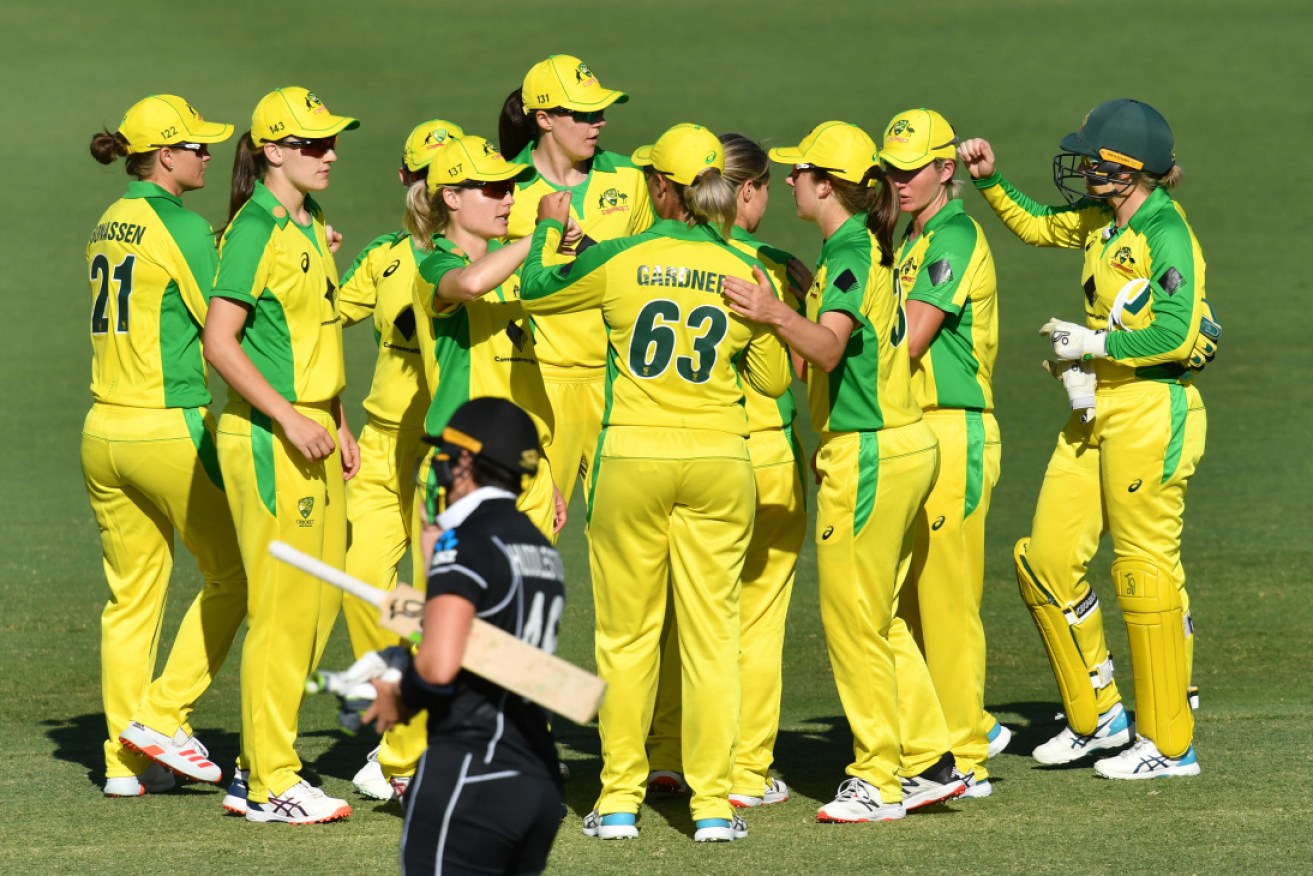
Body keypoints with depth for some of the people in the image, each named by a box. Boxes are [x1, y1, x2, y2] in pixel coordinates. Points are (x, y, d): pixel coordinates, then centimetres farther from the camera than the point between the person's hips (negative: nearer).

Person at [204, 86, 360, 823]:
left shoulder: (311, 228, 15)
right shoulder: (256, 229, -13)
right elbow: (220, 341, -18)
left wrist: (339, 425, 18)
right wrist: (288, 417, -22)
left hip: (312, 434, 9)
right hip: (269, 438, -9)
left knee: (322, 599, 10)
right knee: (284, 607, -7)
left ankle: (263, 770, 17)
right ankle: (269, 784, -1)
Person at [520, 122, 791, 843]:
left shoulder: (620, 261, -5)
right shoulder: (745, 275, 0)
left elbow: (534, 288, 12)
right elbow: (774, 379, 9)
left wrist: (549, 227, 29)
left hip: (632, 458, -1)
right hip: (718, 460, 1)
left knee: (626, 634, 8)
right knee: (711, 633, 5)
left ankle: (619, 801, 9)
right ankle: (713, 803, 3)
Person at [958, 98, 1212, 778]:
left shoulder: (1167, 235, -15)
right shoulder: (1103, 220, 11)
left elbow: (1176, 335, -23)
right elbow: (1037, 226, 31)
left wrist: (1092, 343, -15)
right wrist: (990, 181, 17)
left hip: (1151, 414, -9)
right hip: (1095, 415, 9)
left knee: (1146, 570, -4)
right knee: (1047, 560, 7)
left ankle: (1168, 743, 5)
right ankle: (1097, 715, 20)